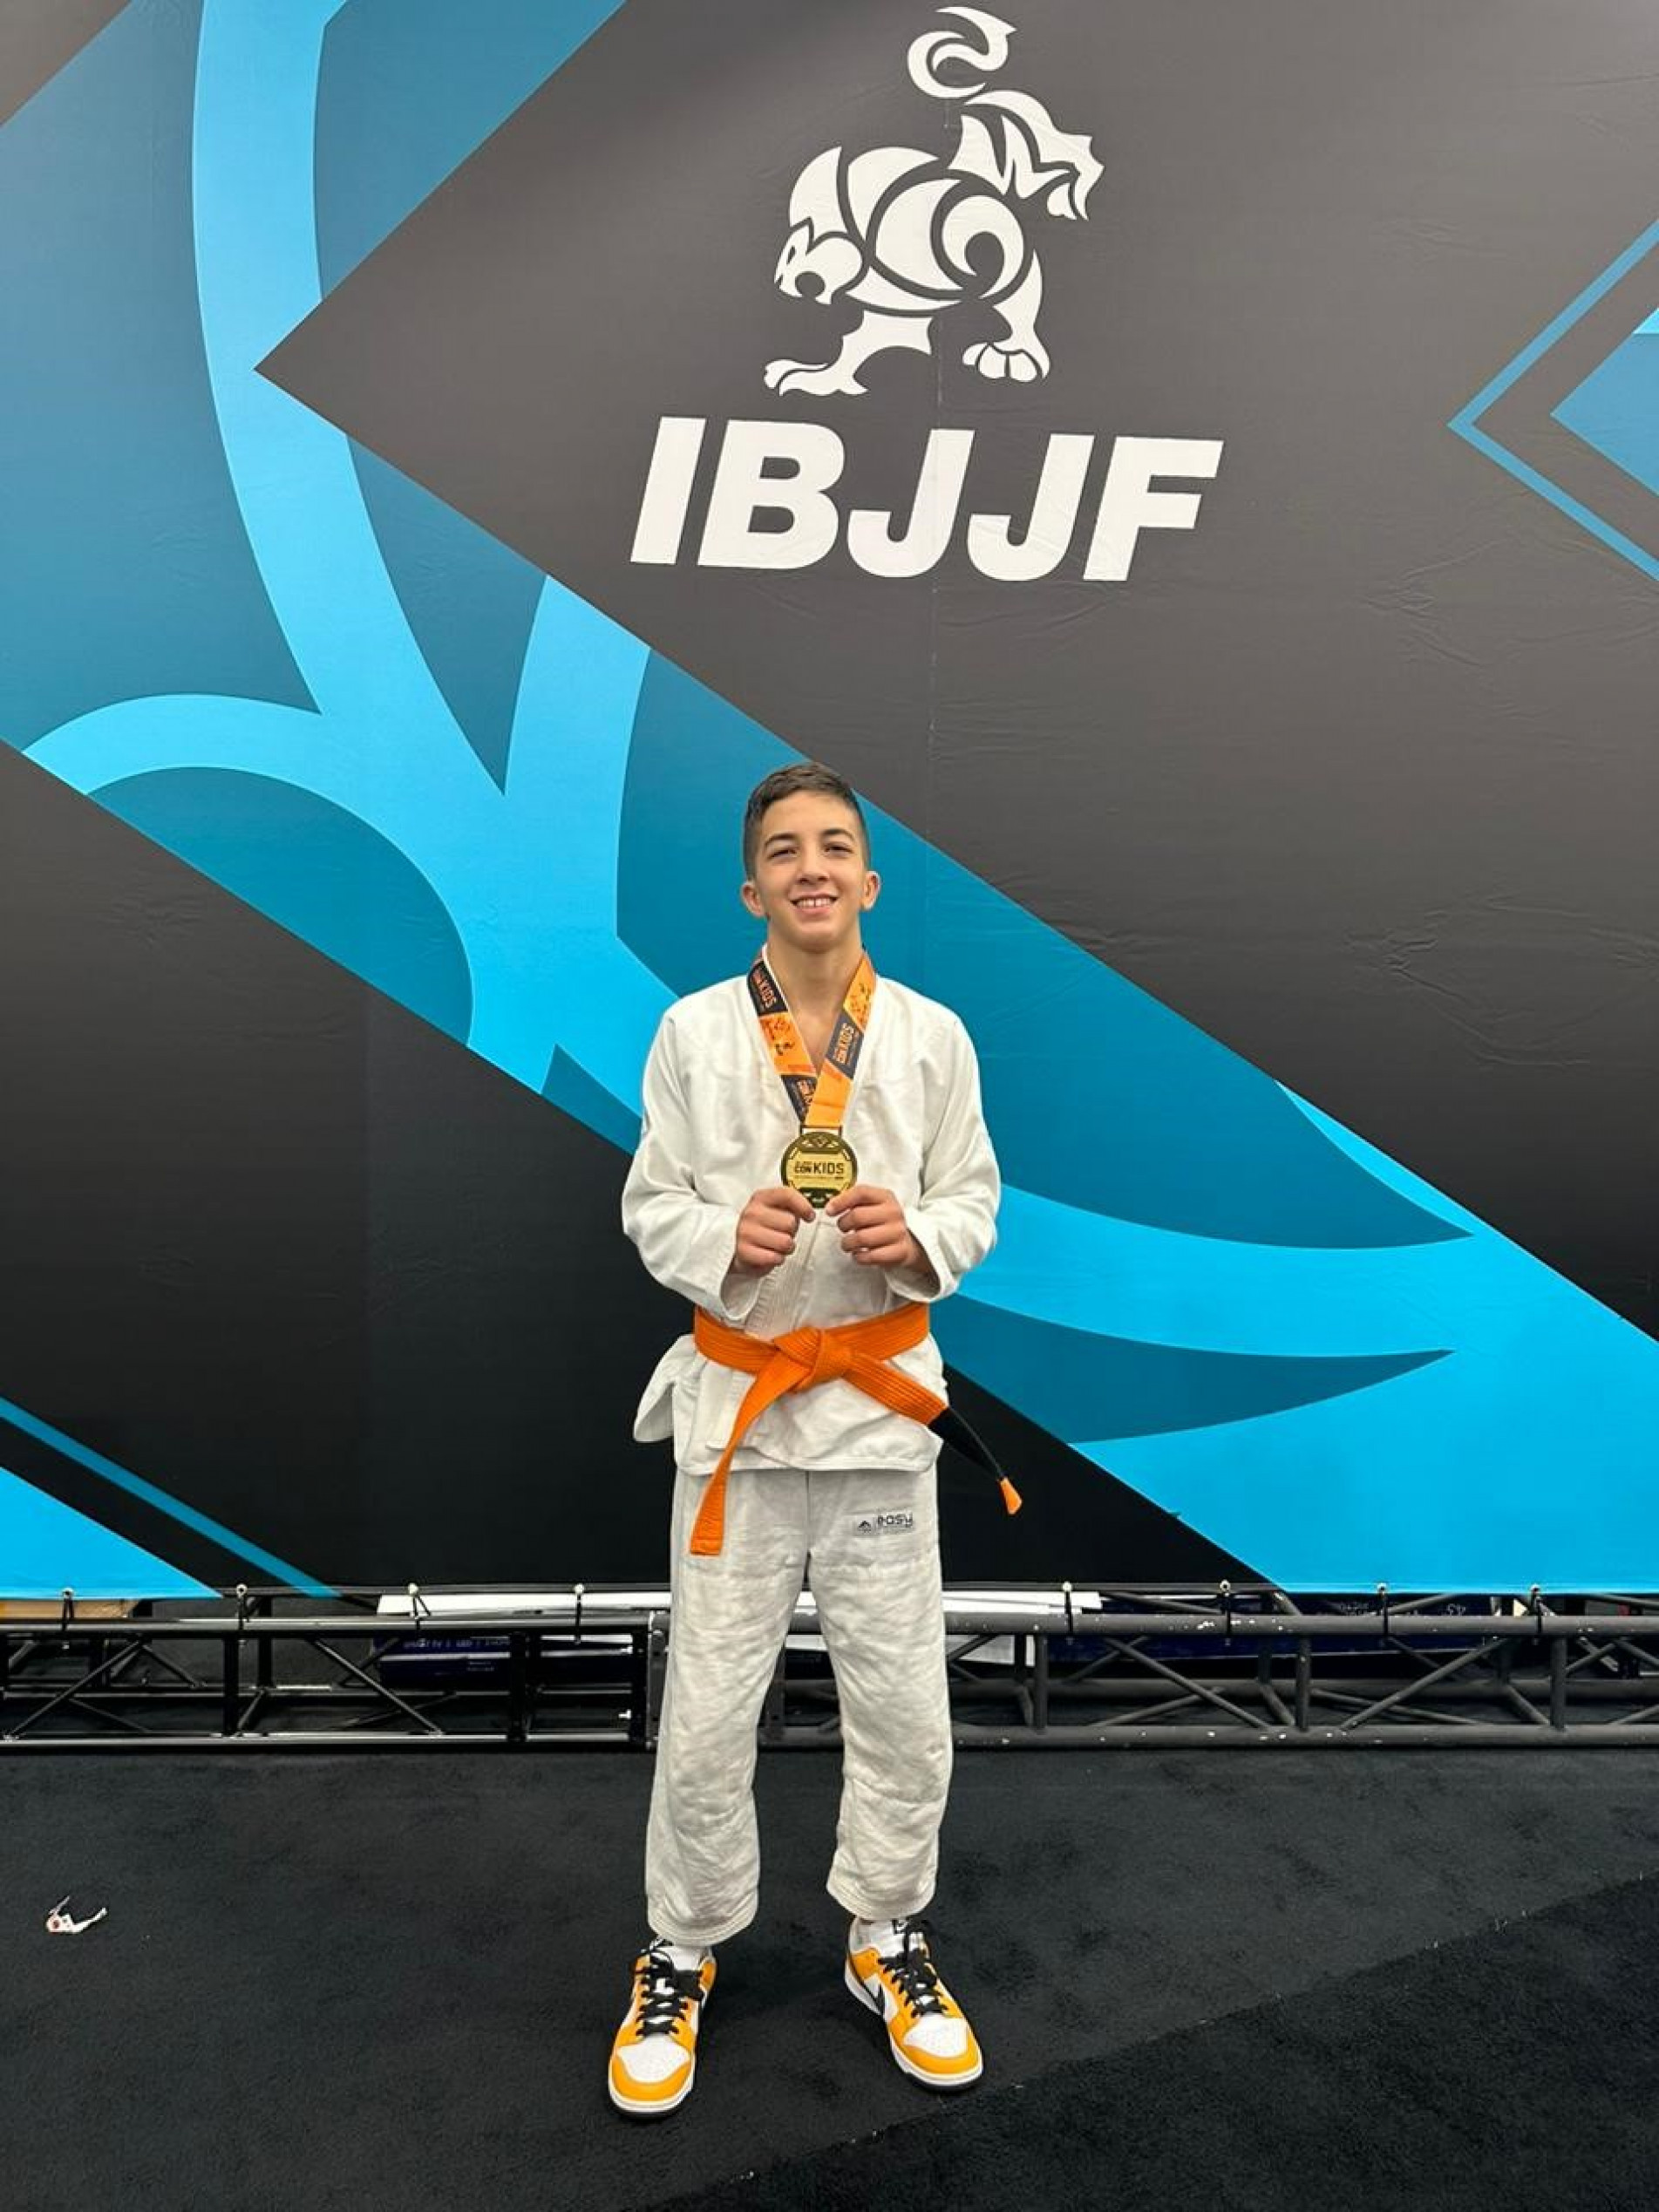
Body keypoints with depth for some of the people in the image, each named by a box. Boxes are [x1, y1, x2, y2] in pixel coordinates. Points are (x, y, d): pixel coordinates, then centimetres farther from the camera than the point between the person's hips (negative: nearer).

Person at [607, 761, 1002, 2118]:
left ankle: (889, 1941, 38)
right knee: (707, 1714, 9)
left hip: (881, 1404, 1)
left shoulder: (932, 1035, -2)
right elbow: (650, 1206, 0)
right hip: (735, 1399, 0)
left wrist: (916, 1237, -18)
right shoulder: (693, 1031, -4)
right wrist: (721, 1240, -20)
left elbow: (977, 1202, 3)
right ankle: (683, 1954, 34)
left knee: (902, 1708, 12)